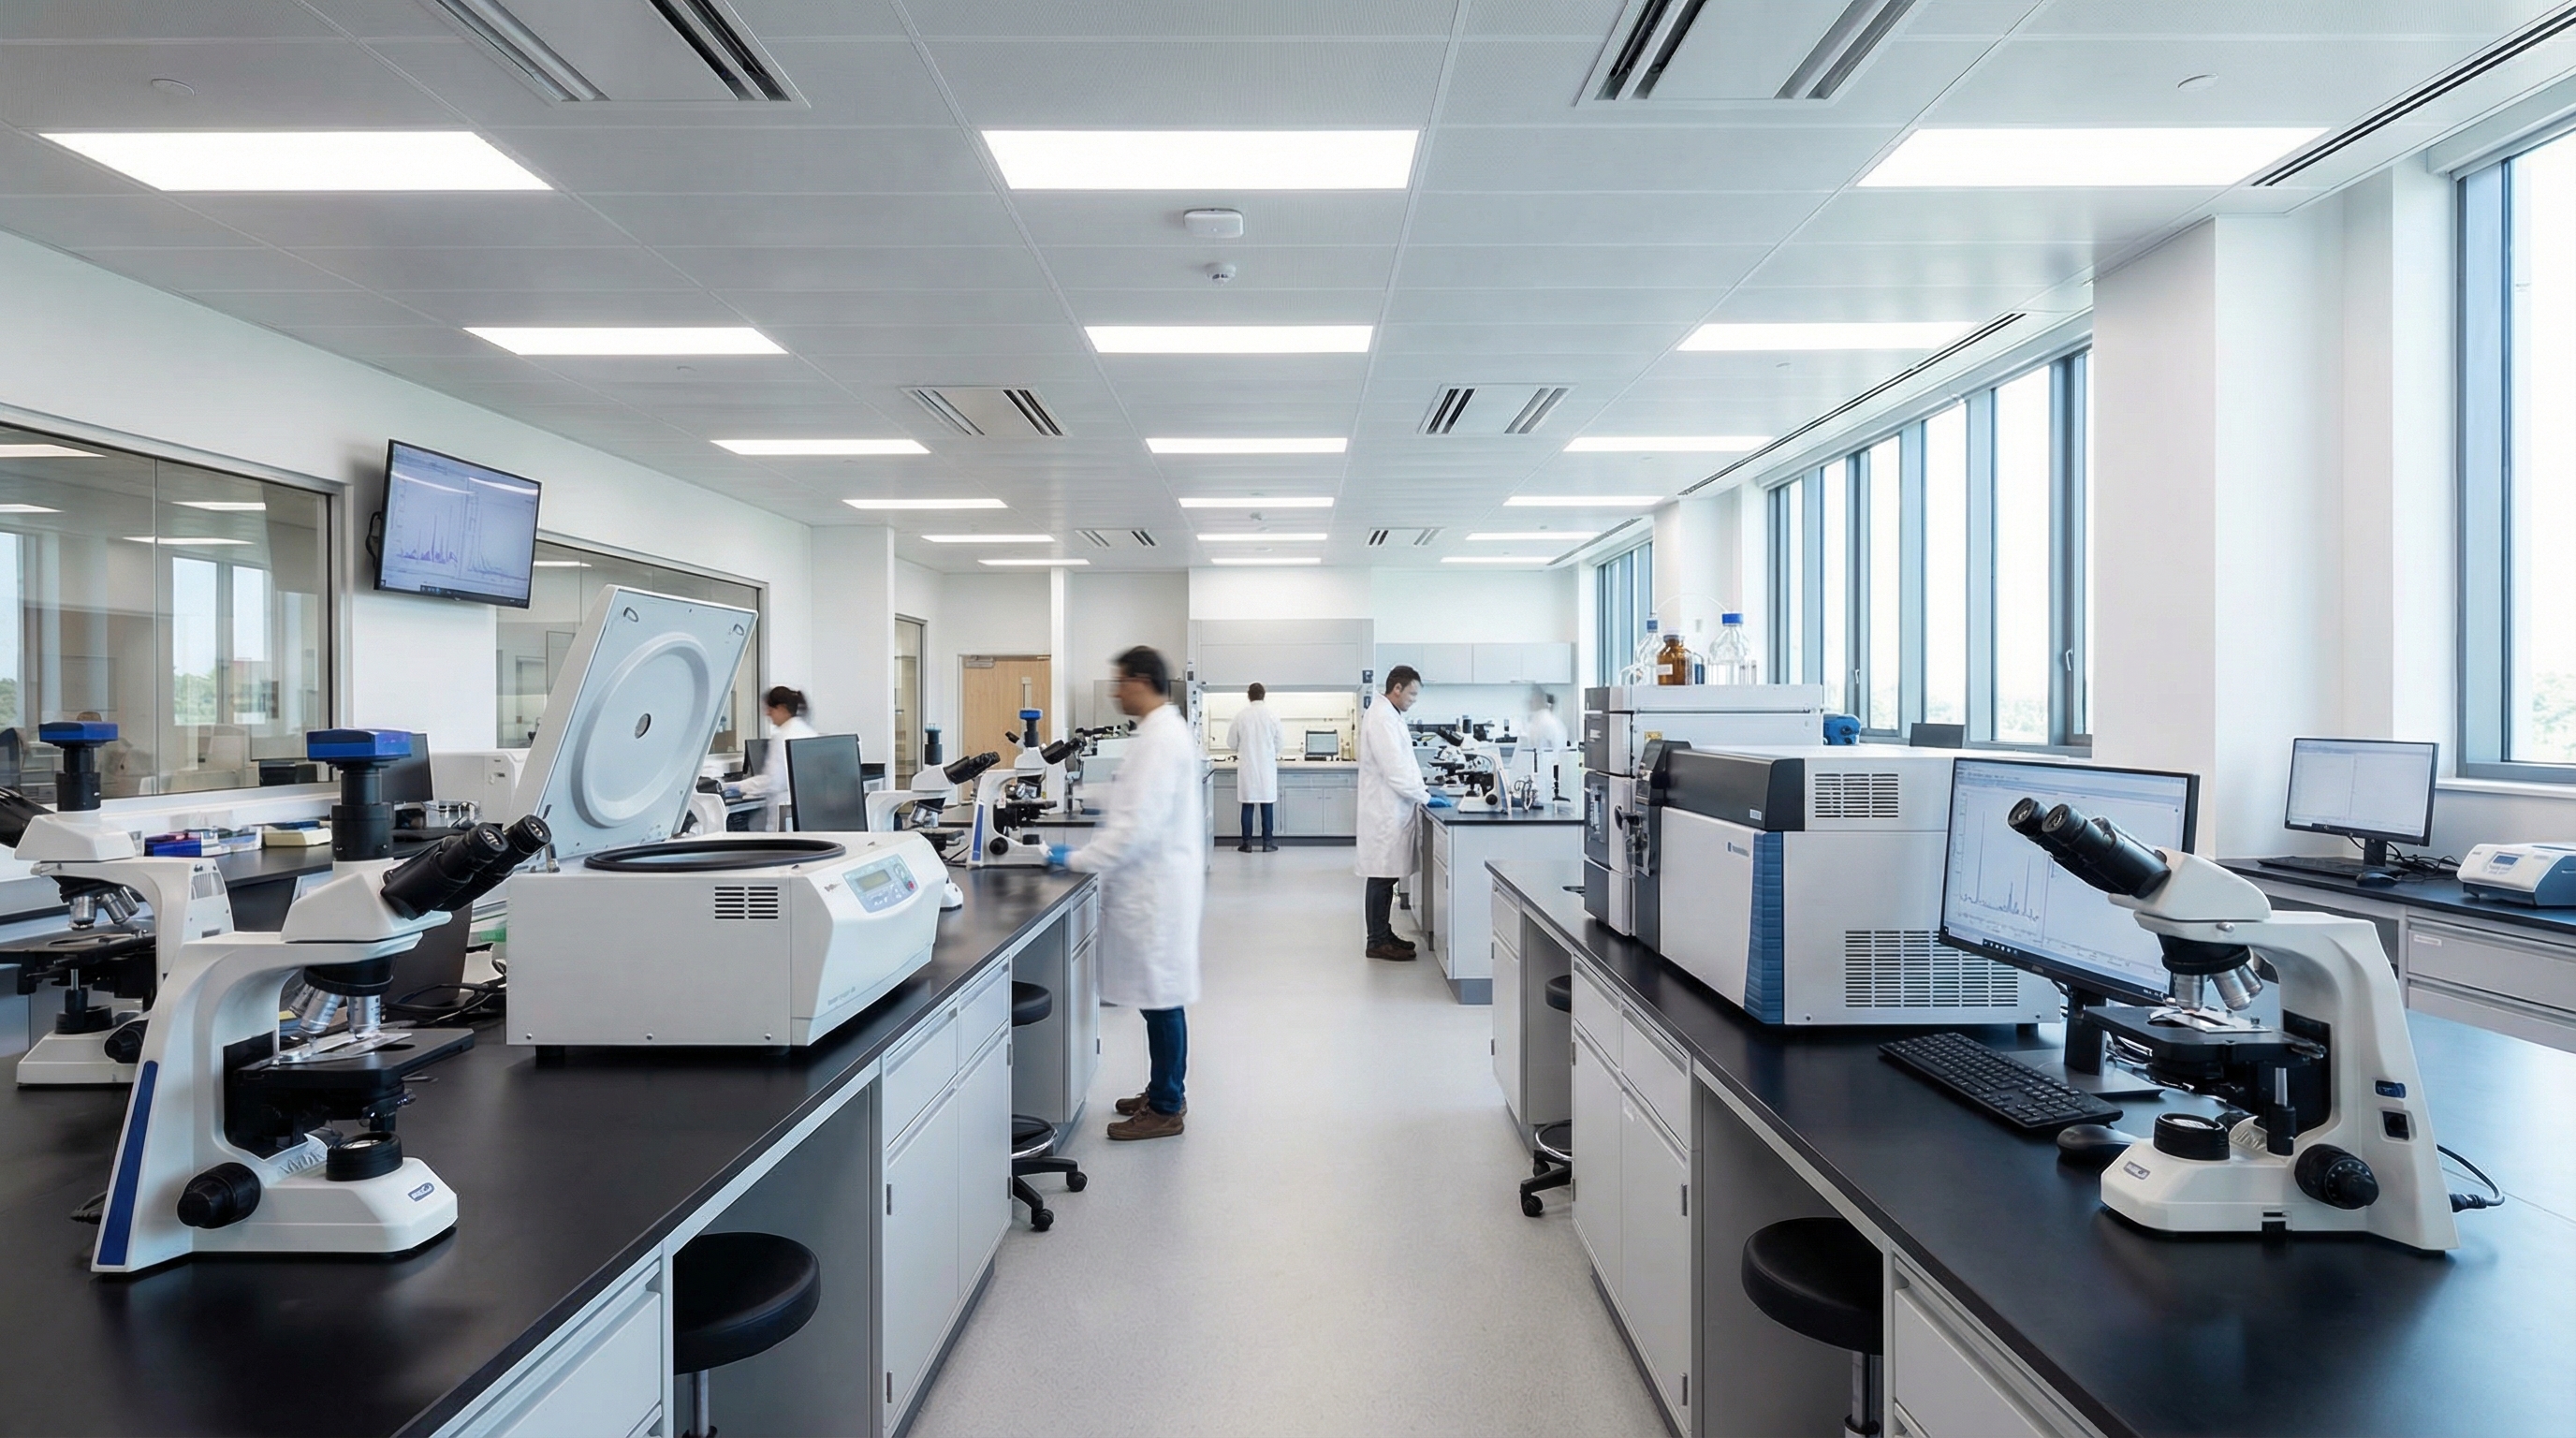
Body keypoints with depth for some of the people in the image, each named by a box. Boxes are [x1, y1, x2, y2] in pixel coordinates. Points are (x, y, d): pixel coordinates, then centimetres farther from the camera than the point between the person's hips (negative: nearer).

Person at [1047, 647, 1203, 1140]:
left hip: (1157, 888, -10)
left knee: (1161, 997, 1)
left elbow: (1140, 825, -25)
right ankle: (1164, 1090, 30)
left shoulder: (1161, 738, -20)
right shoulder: (1163, 731, 12)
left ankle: (1166, 1109, 14)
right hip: (1155, 883, 10)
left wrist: (1078, 860, -18)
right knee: (1159, 994, 18)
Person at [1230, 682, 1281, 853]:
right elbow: (1278, 744, 2)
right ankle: (1267, 842, 8)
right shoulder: (1272, 716, -5)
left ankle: (1247, 843, 7)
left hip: (1247, 767, 0)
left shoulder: (1240, 716, -5)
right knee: (1267, 806, 5)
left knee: (1248, 806, 5)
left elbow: (1233, 743, 2)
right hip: (1267, 767, 0)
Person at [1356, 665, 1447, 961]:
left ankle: (1383, 933, 22)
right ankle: (1378, 943, 3)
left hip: (1391, 809, 10)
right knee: (1382, 876, -3)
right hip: (1385, 811, -10)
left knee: (1387, 875, 14)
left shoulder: (1389, 715, 14)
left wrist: (1421, 787, 12)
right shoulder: (1381, 718, -18)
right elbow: (1394, 769, -22)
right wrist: (1425, 798, -16)